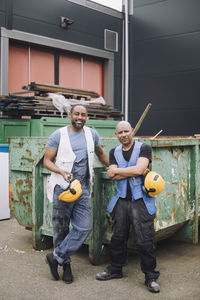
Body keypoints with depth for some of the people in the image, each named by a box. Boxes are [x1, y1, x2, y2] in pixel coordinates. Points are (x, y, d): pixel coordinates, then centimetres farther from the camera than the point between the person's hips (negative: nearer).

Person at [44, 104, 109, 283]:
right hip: (62, 187, -3)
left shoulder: (92, 134, 11)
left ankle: (56, 257, 8)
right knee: (61, 229, 5)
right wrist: (61, 171, -20)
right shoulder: (59, 135, -1)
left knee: (85, 227, -5)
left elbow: (100, 153, 28)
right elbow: (47, 161, -2)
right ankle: (66, 264, 23)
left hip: (83, 188, 4)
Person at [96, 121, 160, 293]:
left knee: (145, 241, -3)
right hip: (121, 200, 4)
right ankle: (115, 269, 30)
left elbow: (139, 169, -17)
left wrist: (117, 170, -5)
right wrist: (136, 171, -10)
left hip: (141, 201, -4)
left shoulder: (144, 148, -1)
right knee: (118, 237, 11)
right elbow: (113, 176, -2)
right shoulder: (114, 152, 11)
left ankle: (151, 277, 11)